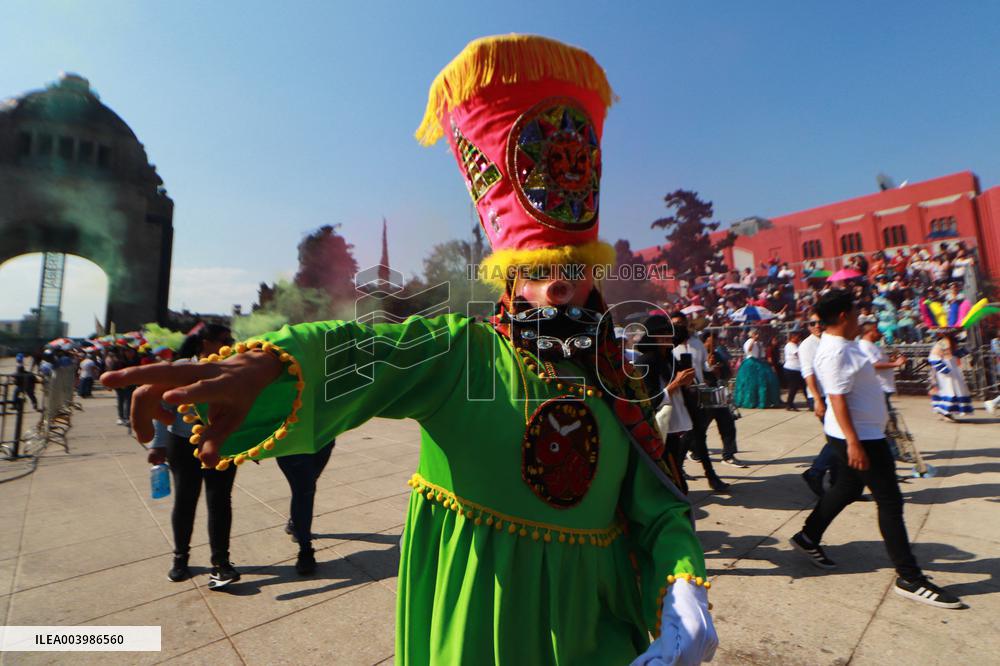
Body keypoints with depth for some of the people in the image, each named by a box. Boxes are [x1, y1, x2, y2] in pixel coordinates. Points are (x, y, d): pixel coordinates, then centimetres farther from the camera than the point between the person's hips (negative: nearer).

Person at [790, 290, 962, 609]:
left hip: (867, 433, 11)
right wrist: (853, 443, -29)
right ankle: (909, 578, 11)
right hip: (859, 437, -11)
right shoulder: (835, 352, -23)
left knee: (846, 489, 19)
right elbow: (837, 400, -27)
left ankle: (808, 538, 31)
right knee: (890, 501, -1)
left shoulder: (843, 345, 9)